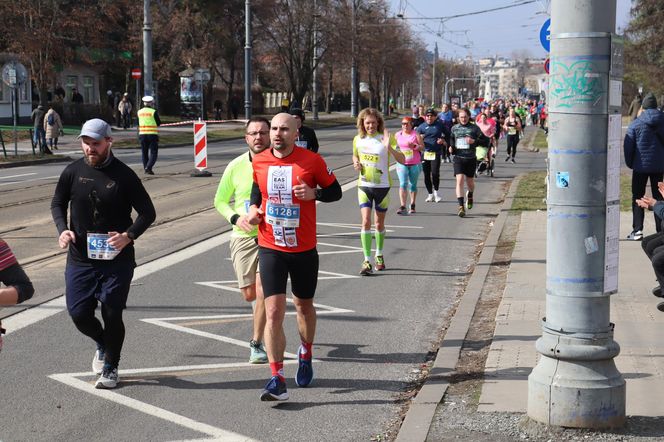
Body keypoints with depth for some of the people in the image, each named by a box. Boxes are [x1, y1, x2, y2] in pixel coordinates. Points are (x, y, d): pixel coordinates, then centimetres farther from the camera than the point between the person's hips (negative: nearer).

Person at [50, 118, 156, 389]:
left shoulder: (123, 175, -7)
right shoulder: (73, 172, 1)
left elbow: (147, 212, -2)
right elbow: (58, 203, 15)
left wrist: (128, 236, -19)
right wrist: (62, 230, -4)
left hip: (117, 259, -3)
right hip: (80, 258, 3)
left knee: (112, 315, 2)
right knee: (79, 313, 1)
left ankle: (110, 368, 23)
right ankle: (102, 344, 34)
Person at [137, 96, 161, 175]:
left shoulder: (139, 112, 4)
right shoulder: (153, 112, -10)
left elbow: (138, 123, 12)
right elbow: (159, 123, -3)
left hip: (142, 134, 4)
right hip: (152, 135, -4)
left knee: (144, 152, 15)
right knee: (153, 152, 0)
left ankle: (146, 168, 17)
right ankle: (148, 167, -16)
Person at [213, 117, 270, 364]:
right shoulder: (236, 167, -1)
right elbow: (220, 201, 8)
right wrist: (235, 218, -10)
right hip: (243, 236, 2)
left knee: (262, 292, -11)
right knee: (249, 294, 8)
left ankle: (257, 343, 4)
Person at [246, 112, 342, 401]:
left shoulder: (312, 161, -8)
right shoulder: (259, 162, 0)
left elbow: (335, 191, 2)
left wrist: (314, 194, -18)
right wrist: (253, 208, 0)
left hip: (304, 249, 0)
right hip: (270, 249, 1)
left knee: (304, 306, 18)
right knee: (273, 312, -11)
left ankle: (306, 354, 46)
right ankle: (277, 380, -10)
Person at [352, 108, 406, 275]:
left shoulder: (386, 138, -11)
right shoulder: (358, 140, 1)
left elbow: (402, 160, -18)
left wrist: (389, 148, -34)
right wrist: (356, 164, -1)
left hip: (382, 186, -1)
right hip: (364, 186, 1)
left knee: (379, 224, 11)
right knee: (366, 222, -11)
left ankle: (379, 256, 33)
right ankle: (367, 261, -11)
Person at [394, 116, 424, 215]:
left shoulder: (416, 135, -2)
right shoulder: (397, 135, 6)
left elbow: (422, 147, -4)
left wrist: (414, 146, -20)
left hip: (415, 164, -1)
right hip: (402, 163, 1)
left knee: (413, 185, 10)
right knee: (403, 184, -13)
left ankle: (412, 205, 25)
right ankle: (402, 206, -19)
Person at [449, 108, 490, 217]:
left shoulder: (474, 128, -1)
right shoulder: (454, 128, 7)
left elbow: (486, 141, -2)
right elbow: (450, 139, 25)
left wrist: (475, 141, -18)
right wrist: (450, 147, 4)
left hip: (471, 159, 0)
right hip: (458, 158, 0)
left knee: (470, 181, 14)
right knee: (459, 180, -15)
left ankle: (470, 195, 50)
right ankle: (461, 206, -17)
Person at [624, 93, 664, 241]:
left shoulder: (635, 124, -7)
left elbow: (628, 146, -5)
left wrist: (630, 163, 8)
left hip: (641, 166, -3)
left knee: (637, 197, 5)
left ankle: (637, 230, -3)